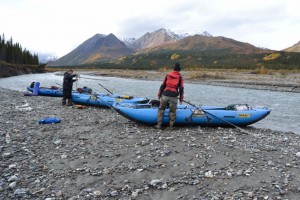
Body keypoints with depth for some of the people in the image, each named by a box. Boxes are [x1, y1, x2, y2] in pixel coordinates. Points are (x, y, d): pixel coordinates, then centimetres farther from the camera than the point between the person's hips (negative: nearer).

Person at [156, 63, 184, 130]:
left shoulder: (167, 75, 10)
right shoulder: (180, 77, 6)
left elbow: (162, 85, 10)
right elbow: (181, 88, 4)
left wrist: (159, 94, 18)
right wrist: (181, 98, 10)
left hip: (165, 95, 1)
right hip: (174, 96, -1)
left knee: (161, 109, 12)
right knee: (172, 111, 8)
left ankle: (159, 125, 10)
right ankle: (171, 126, 10)